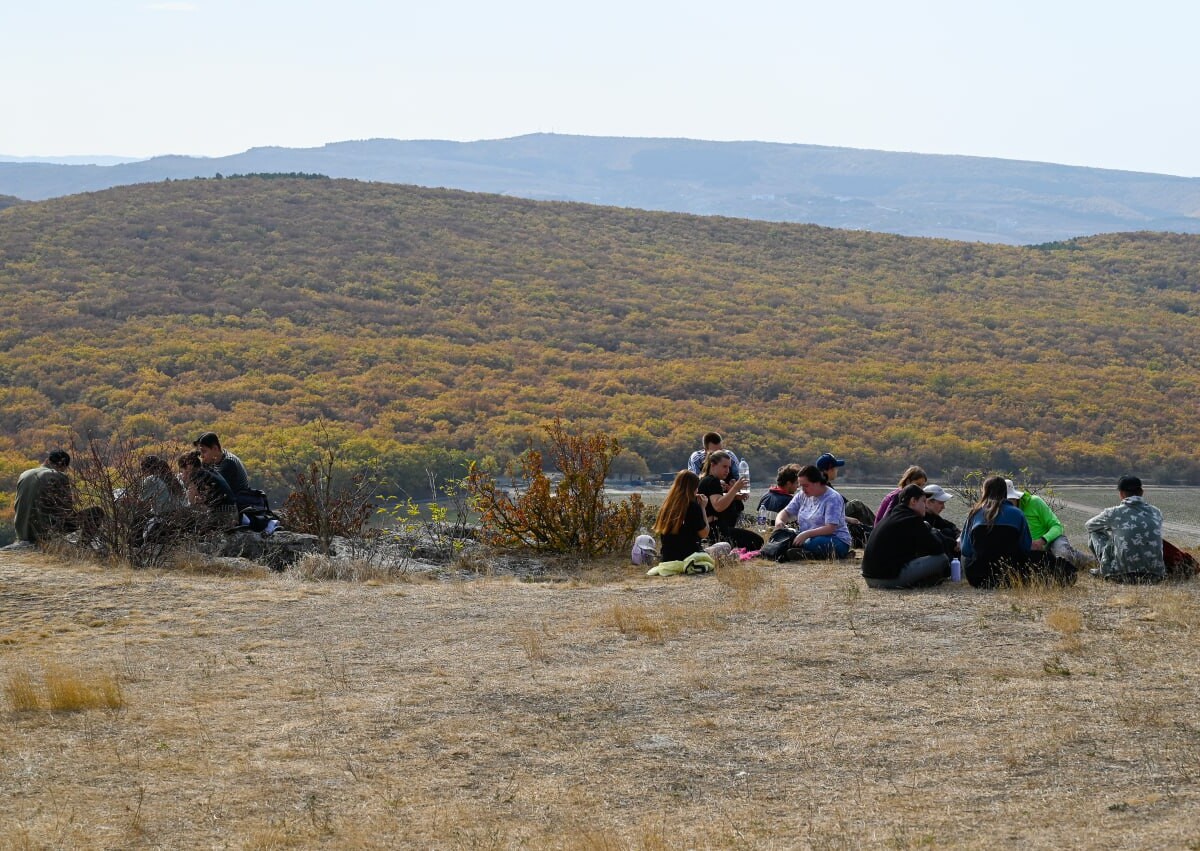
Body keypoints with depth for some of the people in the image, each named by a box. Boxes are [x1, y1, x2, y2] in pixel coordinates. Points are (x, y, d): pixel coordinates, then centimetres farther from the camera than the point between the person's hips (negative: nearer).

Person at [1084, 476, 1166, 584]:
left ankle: (1104, 571, 24)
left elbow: (1088, 525, 21)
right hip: (1155, 576, 3)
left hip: (1123, 575, -3)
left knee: (1094, 531, 17)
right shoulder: (1156, 513, 8)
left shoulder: (1113, 513, -1)